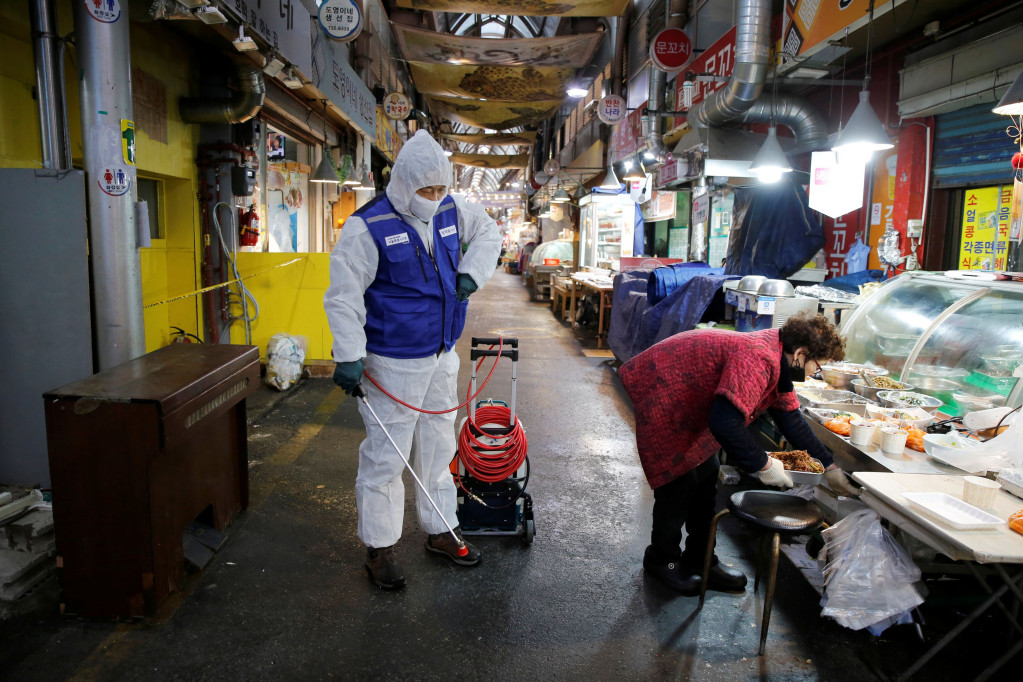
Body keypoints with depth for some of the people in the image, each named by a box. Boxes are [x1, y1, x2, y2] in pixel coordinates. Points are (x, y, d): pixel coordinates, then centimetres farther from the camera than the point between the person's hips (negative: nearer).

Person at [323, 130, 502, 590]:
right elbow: (342, 294, -14)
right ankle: (379, 547, 18)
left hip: (442, 358, 7)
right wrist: (350, 356, -20)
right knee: (385, 457, 0)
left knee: (438, 447, 18)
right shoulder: (368, 226, -15)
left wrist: (471, 273, 4)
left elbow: (489, 232, 22)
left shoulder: (451, 212, 3)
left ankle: (440, 531, 35)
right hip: (393, 364, -6)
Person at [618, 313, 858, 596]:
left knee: (707, 477, 11)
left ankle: (700, 561, 24)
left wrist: (829, 467, 15)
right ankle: (662, 560, 17)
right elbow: (725, 424, -41)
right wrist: (763, 465, -27)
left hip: (687, 400, 10)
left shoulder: (777, 359, 0)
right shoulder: (758, 359, -33)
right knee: (681, 481, -4)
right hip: (658, 392, -10)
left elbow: (790, 418, 13)